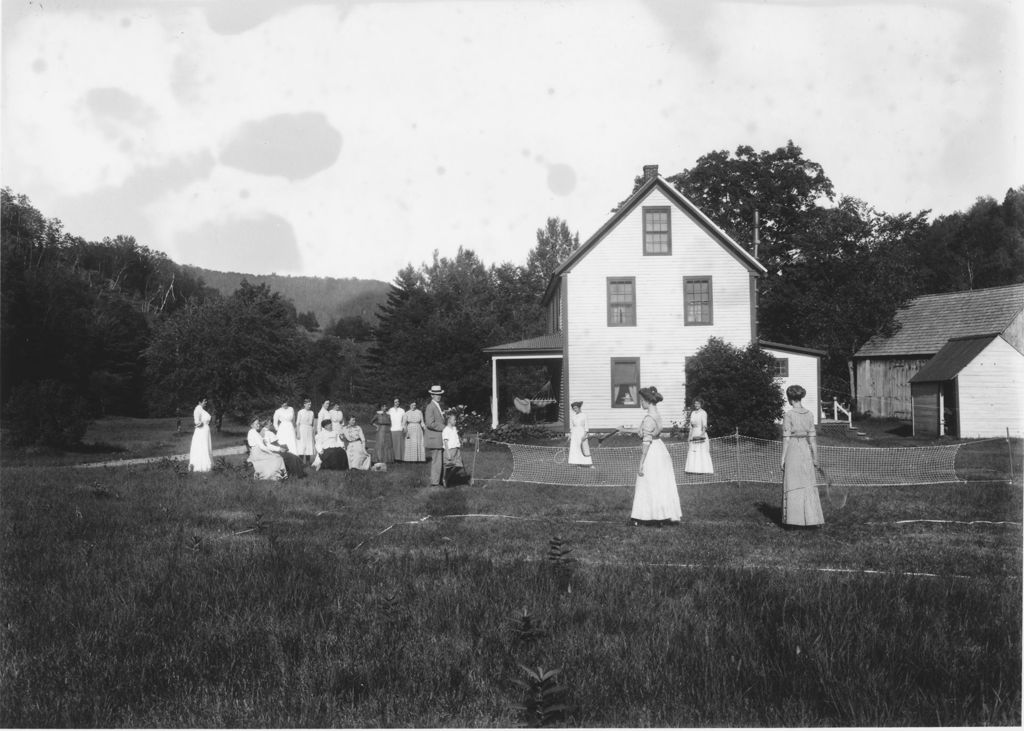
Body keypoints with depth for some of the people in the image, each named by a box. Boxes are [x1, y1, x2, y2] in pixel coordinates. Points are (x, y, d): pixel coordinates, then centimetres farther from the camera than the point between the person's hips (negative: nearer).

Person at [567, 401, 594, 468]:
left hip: (582, 432, -3)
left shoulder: (584, 415, -1)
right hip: (574, 433, 3)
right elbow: (571, 426, 14)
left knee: (585, 449, -5)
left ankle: (590, 464, 0)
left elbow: (586, 426, -3)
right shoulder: (572, 416, 9)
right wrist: (570, 435, 10)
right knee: (574, 449, -3)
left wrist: (585, 434, -13)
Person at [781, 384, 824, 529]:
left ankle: (795, 518, 4)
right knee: (808, 484, 10)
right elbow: (812, 437, 5)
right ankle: (811, 518, 10)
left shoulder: (788, 415, -10)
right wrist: (815, 457, 10)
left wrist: (783, 458, -6)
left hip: (793, 450, -4)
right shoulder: (809, 414, 4)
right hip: (806, 450, 4)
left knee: (793, 484, 3)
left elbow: (786, 438, -11)